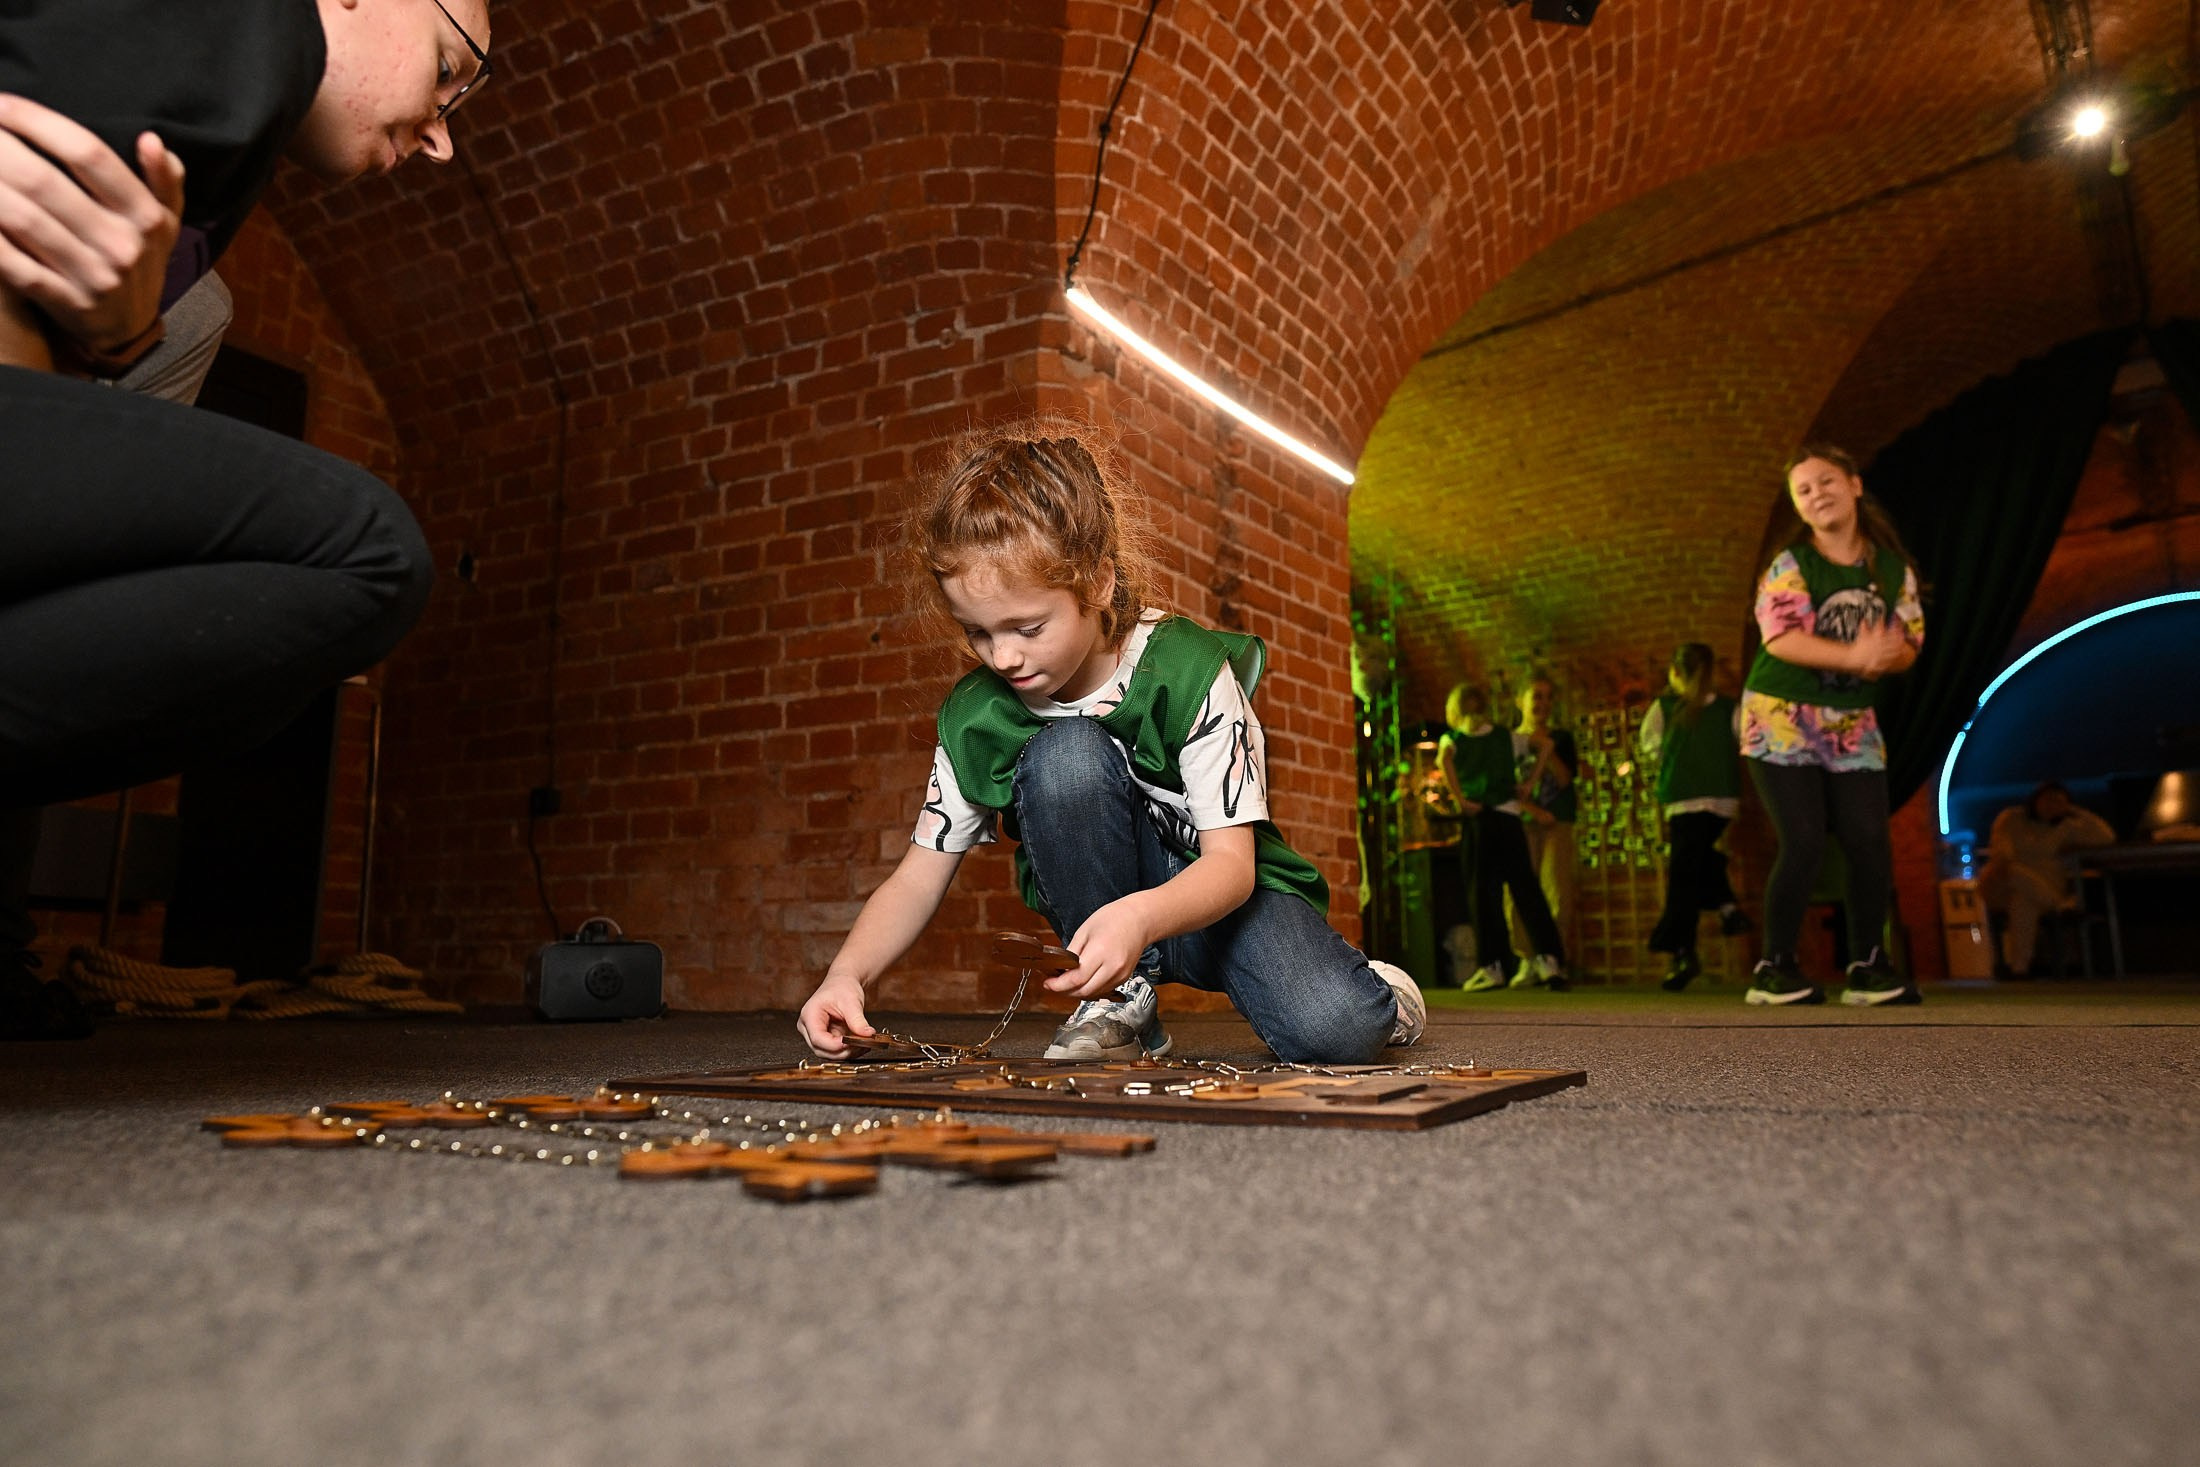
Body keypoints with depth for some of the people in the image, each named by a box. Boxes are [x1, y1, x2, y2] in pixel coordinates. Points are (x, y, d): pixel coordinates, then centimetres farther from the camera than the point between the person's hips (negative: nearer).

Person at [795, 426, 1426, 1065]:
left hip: (1224, 895, -2)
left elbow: (1231, 862, -24)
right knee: (1065, 755, -29)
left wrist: (1138, 917, -46)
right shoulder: (975, 713, -10)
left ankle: (1370, 990, 9)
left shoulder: (1187, 669, -20)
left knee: (1337, 1031, -32)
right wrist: (846, 972, -25)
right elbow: (918, 878, -6)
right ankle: (1120, 1006, -11)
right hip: (1098, 896, 3)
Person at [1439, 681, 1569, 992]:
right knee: (1526, 889, 5)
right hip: (1509, 818, 3)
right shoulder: (1505, 736, 16)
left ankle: (1492, 966, -4)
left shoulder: (1452, 739, 7)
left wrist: (1461, 800, -12)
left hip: (1478, 821, -2)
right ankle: (1550, 958, -2)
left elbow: (1444, 759, -15)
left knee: (1482, 894, -1)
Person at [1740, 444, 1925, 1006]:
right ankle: (1774, 967, 1)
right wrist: (1854, 656, -29)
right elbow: (1780, 638, -19)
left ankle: (1867, 966, 13)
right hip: (1780, 717, -4)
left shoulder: (1894, 569, 6)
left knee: (1871, 843, -3)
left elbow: (1908, 646, 4)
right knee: (1804, 843, -11)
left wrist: (1884, 657, -20)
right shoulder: (1789, 565, -7)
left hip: (1853, 724, 4)